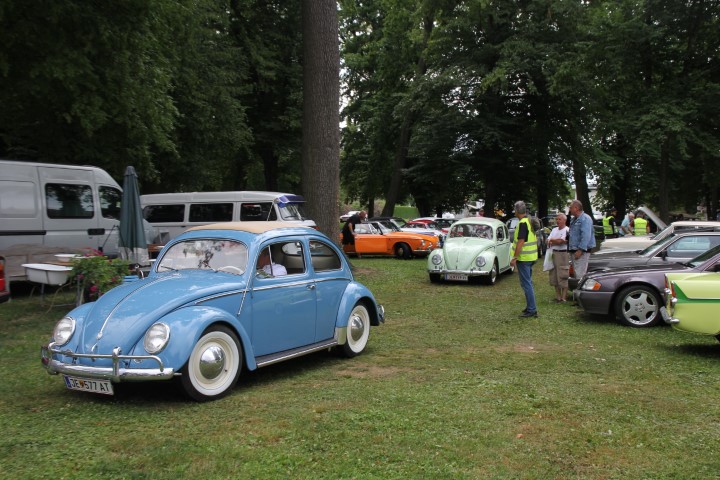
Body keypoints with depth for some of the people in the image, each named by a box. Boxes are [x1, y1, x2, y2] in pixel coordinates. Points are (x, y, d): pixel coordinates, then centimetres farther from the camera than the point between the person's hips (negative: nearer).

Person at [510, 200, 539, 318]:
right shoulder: (530, 221, 11)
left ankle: (531, 310, -6)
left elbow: (521, 242, -23)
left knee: (526, 283, -7)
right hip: (532, 257, 10)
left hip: (523, 258, -10)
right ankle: (531, 307, 23)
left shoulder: (523, 223, -18)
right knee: (528, 282, 17)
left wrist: (514, 258, -20)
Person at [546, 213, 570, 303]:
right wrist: (558, 241, -7)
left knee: (562, 277, -7)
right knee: (554, 276, 9)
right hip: (553, 254, 8)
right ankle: (558, 296, 17)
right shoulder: (554, 229, 18)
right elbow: (548, 240, 11)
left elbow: (560, 241, -15)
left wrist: (552, 240, 2)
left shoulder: (567, 230, -7)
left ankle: (563, 298, -3)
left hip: (562, 254, -8)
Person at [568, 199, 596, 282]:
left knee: (580, 274, -12)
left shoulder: (585, 219, -14)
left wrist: (580, 250, -26)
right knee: (575, 273, 15)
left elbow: (586, 236, -23)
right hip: (573, 250, 10)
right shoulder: (574, 219, 17)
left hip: (582, 251, -10)